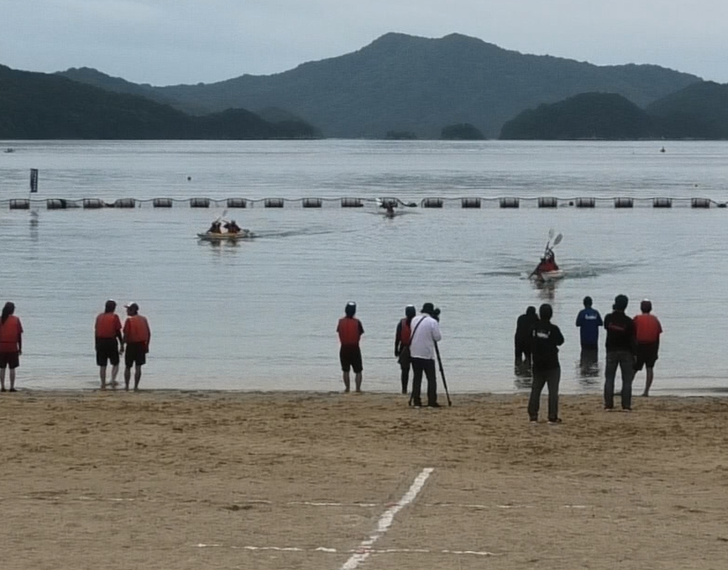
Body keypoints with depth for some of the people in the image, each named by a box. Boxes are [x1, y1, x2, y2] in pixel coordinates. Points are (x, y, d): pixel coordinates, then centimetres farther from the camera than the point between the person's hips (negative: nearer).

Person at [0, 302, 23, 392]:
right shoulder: (16, 320, -3)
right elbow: (19, 335, -2)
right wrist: (20, 348, 6)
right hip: (13, 348, -2)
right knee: (12, 368, 2)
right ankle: (12, 387, 0)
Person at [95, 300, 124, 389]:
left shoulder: (99, 316, 8)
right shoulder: (114, 317, -4)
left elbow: (96, 331, 9)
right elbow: (118, 332, -5)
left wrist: (96, 344, 16)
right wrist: (122, 344, 1)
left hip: (100, 342, 3)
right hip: (111, 341, -3)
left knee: (102, 365, 8)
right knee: (115, 364, 9)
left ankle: (103, 385, 7)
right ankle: (113, 379, -11)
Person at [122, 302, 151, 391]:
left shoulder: (129, 320, -10)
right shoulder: (144, 319, 6)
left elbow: (126, 334, -15)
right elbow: (149, 333, 8)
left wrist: (122, 343, -1)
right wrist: (147, 345, 15)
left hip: (131, 344, -4)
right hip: (142, 345, 4)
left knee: (128, 367, 10)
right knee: (138, 367, 5)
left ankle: (126, 386, 10)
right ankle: (136, 386, 3)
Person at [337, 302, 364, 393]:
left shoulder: (341, 321, -5)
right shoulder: (357, 322, -9)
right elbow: (360, 333, -1)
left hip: (344, 348, 2)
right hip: (355, 348, -1)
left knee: (345, 370, 12)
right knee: (358, 371, 7)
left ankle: (347, 388, 10)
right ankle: (358, 388, -1)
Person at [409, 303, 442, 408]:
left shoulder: (414, 320, 7)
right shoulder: (432, 322, -11)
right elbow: (437, 337, -8)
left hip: (414, 353, 5)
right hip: (427, 354, -5)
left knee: (417, 377, 8)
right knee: (431, 378, 1)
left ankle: (416, 401, 4)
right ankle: (432, 402, -4)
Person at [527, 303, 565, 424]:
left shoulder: (533, 328, -4)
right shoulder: (553, 329, -15)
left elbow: (529, 343, 7)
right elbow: (560, 341, 1)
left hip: (537, 364, 4)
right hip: (552, 365, -4)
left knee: (535, 390, 10)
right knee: (553, 390, 0)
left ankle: (533, 415, 7)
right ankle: (552, 417, -4)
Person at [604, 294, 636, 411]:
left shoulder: (608, 318, -6)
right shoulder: (629, 322, -11)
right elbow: (632, 340, -8)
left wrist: (614, 311, 17)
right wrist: (633, 354, 1)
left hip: (611, 352, 2)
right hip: (626, 352, -2)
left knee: (609, 379, 7)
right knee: (627, 380, 2)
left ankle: (608, 404, 2)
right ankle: (626, 405, -3)